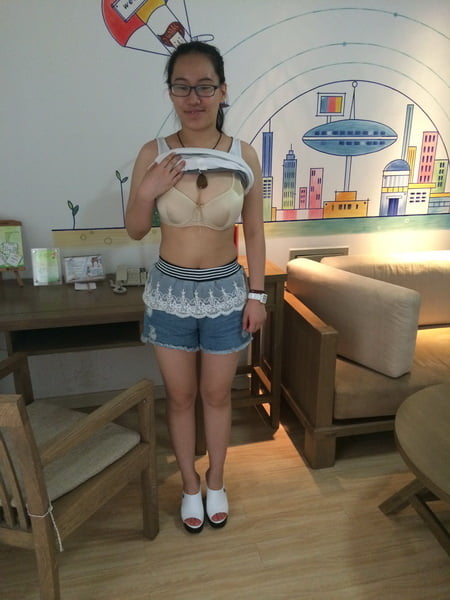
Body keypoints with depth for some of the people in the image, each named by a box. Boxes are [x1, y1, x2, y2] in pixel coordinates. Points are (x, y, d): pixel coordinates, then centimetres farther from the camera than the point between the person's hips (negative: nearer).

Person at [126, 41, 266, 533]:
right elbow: (135, 231, 1)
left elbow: (254, 232, 1)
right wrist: (146, 193, -19)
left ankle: (216, 482, 41)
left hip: (225, 291, 0)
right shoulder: (153, 154, -7)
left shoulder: (244, 156, -6)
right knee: (180, 396, 15)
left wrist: (257, 295, 0)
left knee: (216, 394, 16)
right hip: (170, 291, 1)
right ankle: (190, 485, 39)